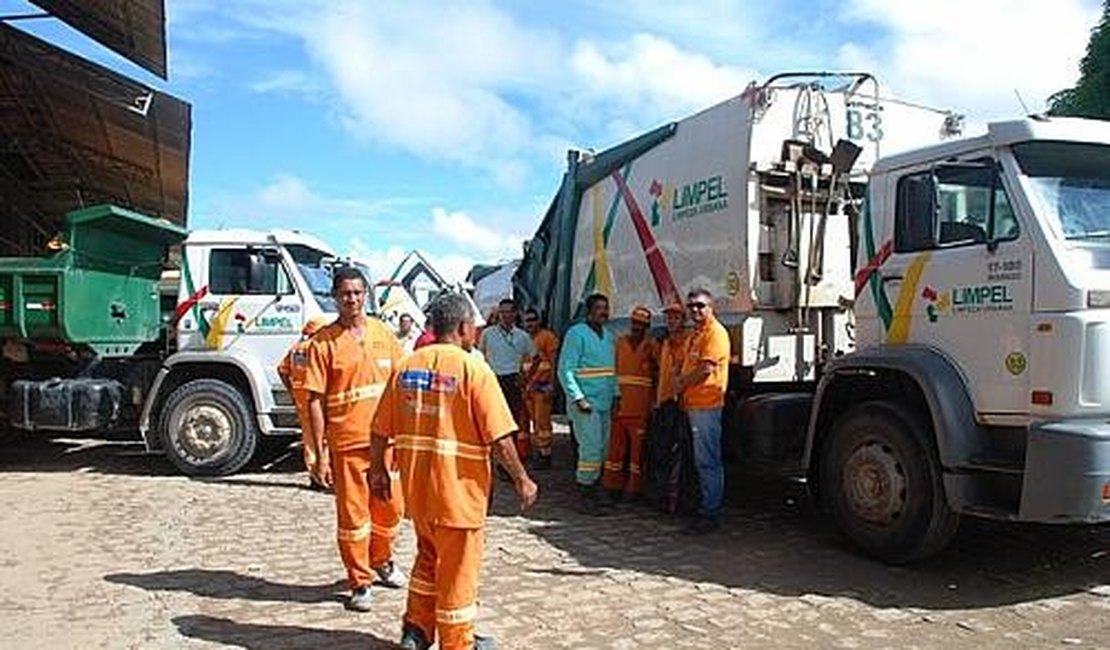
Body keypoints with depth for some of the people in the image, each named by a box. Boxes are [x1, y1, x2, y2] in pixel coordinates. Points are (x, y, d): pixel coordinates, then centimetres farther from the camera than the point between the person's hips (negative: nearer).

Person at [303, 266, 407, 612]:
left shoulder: (383, 333, 5)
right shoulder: (324, 341, -6)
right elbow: (315, 400, -6)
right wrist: (320, 453, -9)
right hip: (346, 443, -4)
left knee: (389, 508, 16)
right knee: (352, 515, 5)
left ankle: (381, 561, 41)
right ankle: (360, 583, 21)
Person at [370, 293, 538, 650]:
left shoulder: (406, 366, 4)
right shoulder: (473, 369, -13)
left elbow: (381, 429, 7)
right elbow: (499, 437, -17)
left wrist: (378, 470, 20)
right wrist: (521, 479, -7)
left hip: (416, 484, 6)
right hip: (458, 484, -6)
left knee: (429, 554, 25)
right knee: (458, 565, 9)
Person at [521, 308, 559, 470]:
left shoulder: (547, 337, -5)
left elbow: (553, 363, -9)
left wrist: (550, 385, -15)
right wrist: (524, 386, 17)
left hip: (542, 385, -7)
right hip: (528, 385, 7)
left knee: (542, 421, -7)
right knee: (535, 420, 11)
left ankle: (545, 455, -2)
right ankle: (538, 453, 19)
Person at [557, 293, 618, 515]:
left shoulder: (608, 335, 16)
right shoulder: (576, 333, -9)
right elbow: (565, 370, -13)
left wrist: (616, 394, 13)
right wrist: (578, 398, -18)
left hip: (605, 403, 8)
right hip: (585, 403, -8)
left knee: (602, 448, 10)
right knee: (591, 449, -9)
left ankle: (592, 491, 21)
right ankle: (585, 497, 0)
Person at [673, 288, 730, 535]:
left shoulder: (715, 332, -10)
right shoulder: (695, 334, 21)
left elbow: (706, 369, -18)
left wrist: (682, 384, -5)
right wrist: (681, 382, 9)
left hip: (707, 405, -10)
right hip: (694, 404, 10)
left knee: (707, 461, -7)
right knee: (702, 460, 15)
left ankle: (710, 514, -4)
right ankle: (705, 505, 23)